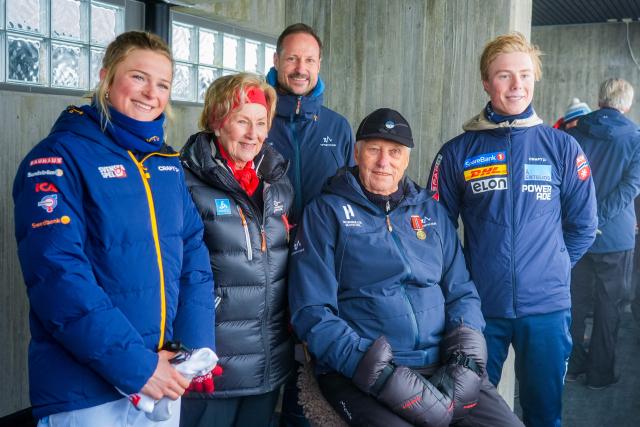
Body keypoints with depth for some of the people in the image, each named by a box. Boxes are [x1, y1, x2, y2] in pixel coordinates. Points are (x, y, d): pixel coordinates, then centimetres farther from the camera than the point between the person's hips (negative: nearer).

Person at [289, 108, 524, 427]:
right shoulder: (326, 212, 2)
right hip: (358, 374, -4)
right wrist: (379, 374, -16)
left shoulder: (432, 212, 16)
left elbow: (462, 292, 17)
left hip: (442, 364, 5)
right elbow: (312, 311, -6)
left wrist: (466, 353, -3)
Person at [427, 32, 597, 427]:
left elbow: (583, 226, 7)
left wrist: (551, 270, 4)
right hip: (479, 307, 0)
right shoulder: (457, 152, 0)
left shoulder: (563, 148, 2)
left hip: (547, 308, 1)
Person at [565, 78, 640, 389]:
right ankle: (600, 373, 17)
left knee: (576, 300, 14)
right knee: (608, 305, 9)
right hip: (615, 236, -2)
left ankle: (572, 363, 24)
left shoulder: (575, 133, 1)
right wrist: (600, 218, -17)